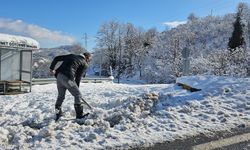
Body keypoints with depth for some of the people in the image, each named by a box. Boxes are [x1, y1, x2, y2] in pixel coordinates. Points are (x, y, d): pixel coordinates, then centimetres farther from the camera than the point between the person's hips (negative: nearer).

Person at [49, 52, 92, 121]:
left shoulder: (72, 56, 23)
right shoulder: (85, 64, 7)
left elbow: (56, 58, 19)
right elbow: (78, 77, 3)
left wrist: (52, 68, 23)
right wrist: (76, 88, 13)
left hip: (59, 76, 7)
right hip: (67, 78, -7)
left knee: (61, 95, 22)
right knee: (78, 95, 7)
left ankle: (58, 113, 30)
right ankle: (79, 114, 12)